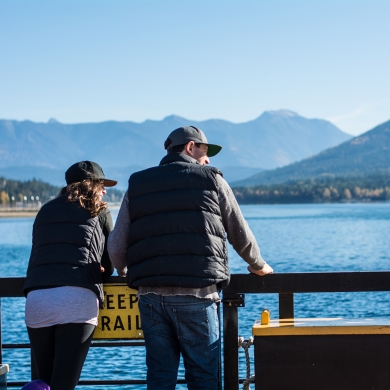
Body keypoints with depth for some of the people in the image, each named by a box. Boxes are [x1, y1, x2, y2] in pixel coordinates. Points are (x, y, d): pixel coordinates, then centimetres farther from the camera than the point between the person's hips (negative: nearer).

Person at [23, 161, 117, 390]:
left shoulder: (45, 211, 26)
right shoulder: (99, 211, 15)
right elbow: (110, 261, 20)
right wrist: (100, 272, 43)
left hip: (36, 299, 4)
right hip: (77, 298, -4)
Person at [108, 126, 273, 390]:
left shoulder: (137, 185, 14)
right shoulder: (212, 180, 9)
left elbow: (116, 247, 8)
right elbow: (241, 235, 14)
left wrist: (127, 274, 29)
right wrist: (259, 266, 33)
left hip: (151, 297, 3)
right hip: (197, 296, -3)